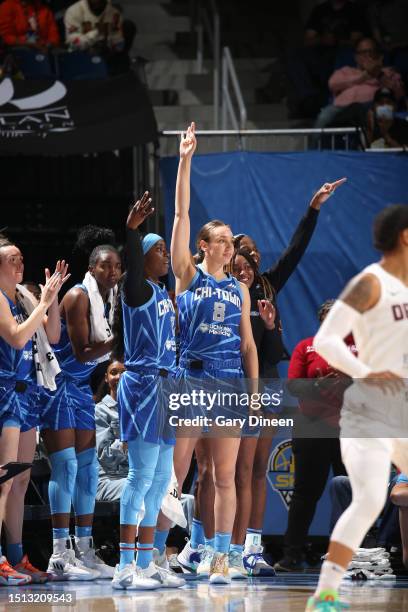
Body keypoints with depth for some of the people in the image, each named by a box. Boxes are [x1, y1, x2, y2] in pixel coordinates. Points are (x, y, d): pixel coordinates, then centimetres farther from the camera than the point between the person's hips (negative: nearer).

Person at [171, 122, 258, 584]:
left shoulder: (239, 289, 13)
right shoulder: (188, 277, 4)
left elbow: (248, 344, 14)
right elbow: (182, 215, -4)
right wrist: (185, 162, -10)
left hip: (229, 385, 3)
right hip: (188, 381, -3)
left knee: (225, 477, 2)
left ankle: (220, 558, 3)